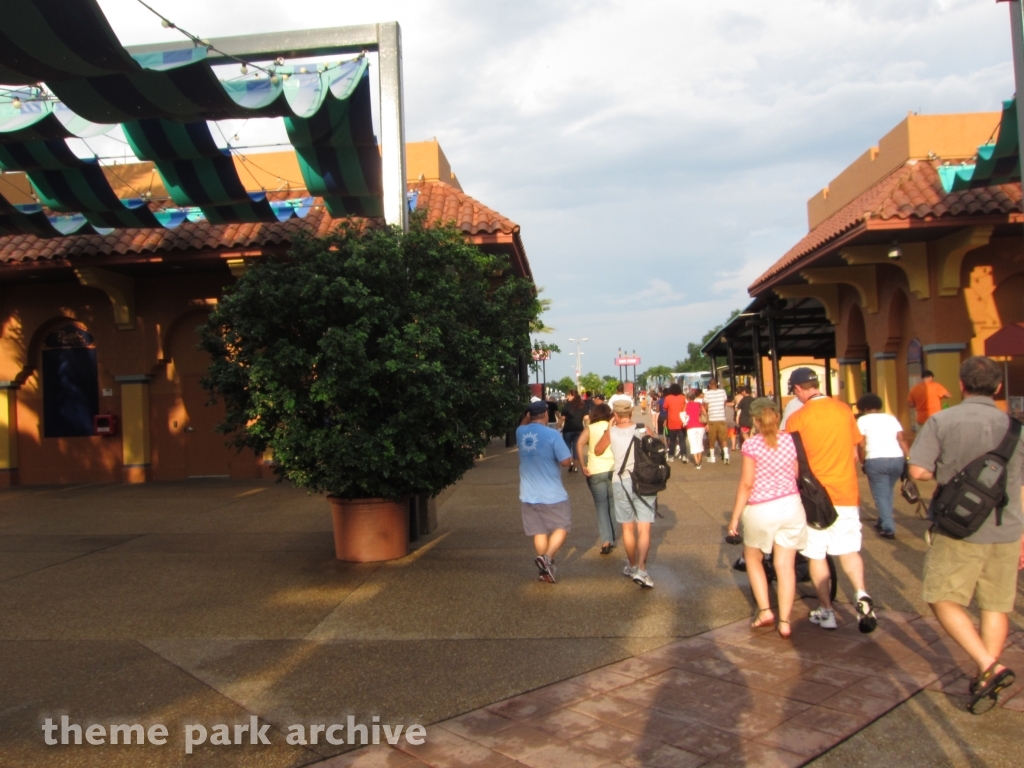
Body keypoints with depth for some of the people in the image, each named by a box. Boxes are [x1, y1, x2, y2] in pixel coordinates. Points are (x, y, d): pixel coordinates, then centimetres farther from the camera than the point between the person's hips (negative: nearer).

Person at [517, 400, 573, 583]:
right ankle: (547, 557, -11)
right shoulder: (552, 434, -16)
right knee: (562, 527, 9)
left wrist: (528, 417, 15)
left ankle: (546, 568, 19)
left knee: (539, 532, 14)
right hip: (552, 493, -5)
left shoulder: (520, 432, 2)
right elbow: (566, 461, -14)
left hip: (528, 494, 5)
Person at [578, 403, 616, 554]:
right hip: (613, 470, 1)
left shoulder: (590, 428, 4)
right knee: (612, 504, 15)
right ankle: (612, 539, 21)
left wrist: (583, 466, -11)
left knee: (601, 506, 6)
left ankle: (606, 540, -5)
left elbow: (580, 444, -13)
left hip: (595, 472, -1)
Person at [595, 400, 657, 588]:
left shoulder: (611, 432, -5)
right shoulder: (644, 430, -4)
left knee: (628, 528, 15)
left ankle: (632, 566, 29)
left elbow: (597, 451, 11)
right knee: (644, 529, 1)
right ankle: (641, 569, -12)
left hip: (621, 482, 0)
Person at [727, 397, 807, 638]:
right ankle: (784, 621, 8)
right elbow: (799, 476, 4)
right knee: (785, 565, 7)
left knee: (753, 557, 19)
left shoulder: (751, 445, -10)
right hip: (791, 505, 3)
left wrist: (735, 517, -4)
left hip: (761, 510, -3)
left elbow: (746, 485, -10)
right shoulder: (791, 441, 0)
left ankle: (764, 610, 13)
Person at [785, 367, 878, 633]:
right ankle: (862, 594, -8)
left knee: (816, 555, 9)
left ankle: (826, 611, 13)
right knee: (849, 550, 14)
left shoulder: (798, 418, -11)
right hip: (846, 492, 4)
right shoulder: (844, 410, 0)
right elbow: (855, 452, 10)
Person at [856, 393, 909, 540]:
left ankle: (888, 528, -4)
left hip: (876, 460, -4)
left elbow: (861, 445, -3)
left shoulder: (862, 420, 6)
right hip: (897, 459, 4)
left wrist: (862, 462, 7)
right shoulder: (891, 418, 16)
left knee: (881, 495, 3)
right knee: (887, 492, 21)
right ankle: (883, 522, 30)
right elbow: (901, 440, 5)